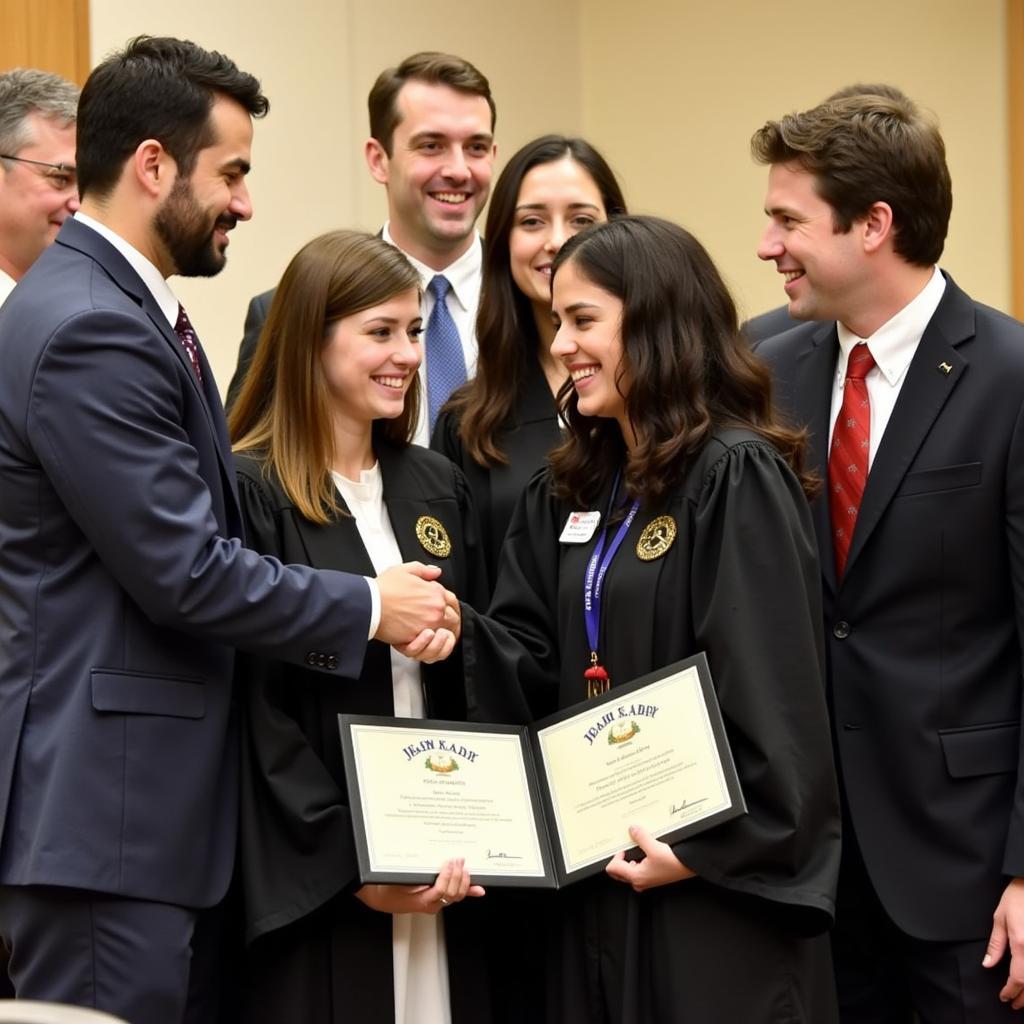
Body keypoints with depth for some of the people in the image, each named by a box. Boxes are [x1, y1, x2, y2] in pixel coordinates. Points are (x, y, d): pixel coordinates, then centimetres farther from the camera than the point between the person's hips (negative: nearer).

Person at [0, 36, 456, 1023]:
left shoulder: (123, 305, 15)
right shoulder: (85, 330, -18)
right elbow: (184, 570, -20)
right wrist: (369, 607, -9)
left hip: (160, 800, 10)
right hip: (100, 806, -10)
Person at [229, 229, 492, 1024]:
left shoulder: (437, 488, 12)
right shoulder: (251, 493, -7)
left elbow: (476, 685, 12)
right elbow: (256, 709, -10)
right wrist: (351, 862, -14)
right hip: (313, 885, -5)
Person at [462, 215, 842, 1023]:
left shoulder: (736, 477, -12)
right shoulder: (572, 491, 14)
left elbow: (770, 698, -17)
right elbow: (540, 667, 9)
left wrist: (708, 850, -18)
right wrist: (456, 631, -10)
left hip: (717, 876, -7)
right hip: (595, 871, 7)